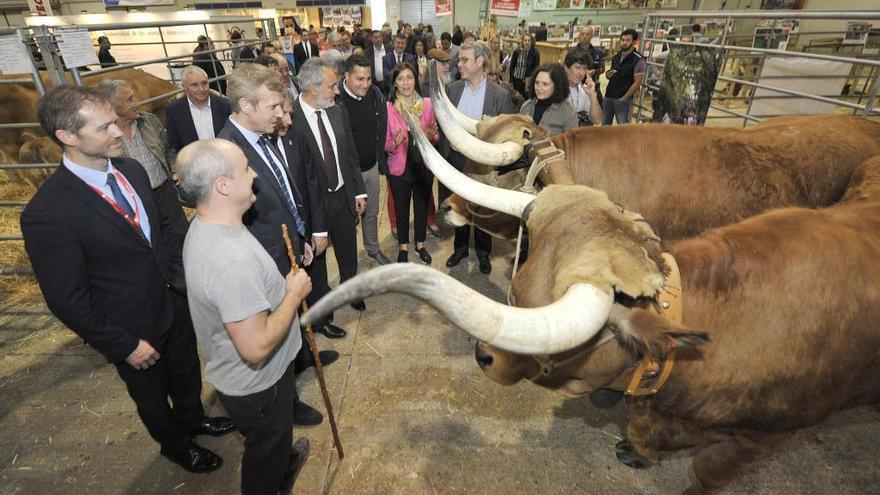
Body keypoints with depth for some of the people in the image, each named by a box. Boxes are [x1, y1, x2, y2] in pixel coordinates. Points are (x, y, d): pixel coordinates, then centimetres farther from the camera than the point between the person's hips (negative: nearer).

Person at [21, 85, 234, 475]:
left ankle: (192, 418, 58)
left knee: (187, 373, 28)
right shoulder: (47, 213, -26)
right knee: (153, 396, 23)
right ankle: (176, 444, 51)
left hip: (176, 302, 5)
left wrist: (183, 274, 0)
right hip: (134, 329, -5)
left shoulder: (131, 170, -7)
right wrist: (125, 345, -14)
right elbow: (68, 301, -20)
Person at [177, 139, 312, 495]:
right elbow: (256, 348, -34)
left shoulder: (204, 224, -6)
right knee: (266, 453, 22)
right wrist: (294, 293, -23)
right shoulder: (233, 258, -39)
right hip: (256, 386, -9)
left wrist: (280, 285, 5)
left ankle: (283, 460, 65)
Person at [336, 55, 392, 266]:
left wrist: (381, 160, 12)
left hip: (372, 166, 5)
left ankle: (373, 249, 43)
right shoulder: (335, 100, -21)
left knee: (372, 213, 21)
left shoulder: (375, 94, -3)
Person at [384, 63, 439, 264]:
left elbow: (436, 138, 2)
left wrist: (431, 137, -21)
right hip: (399, 168, -1)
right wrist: (394, 144, -28)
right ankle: (403, 247, 35)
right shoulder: (388, 108, -10)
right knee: (401, 209, 14)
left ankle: (420, 245, 38)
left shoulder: (427, 104, -5)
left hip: (424, 166, 1)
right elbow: (385, 143, -6)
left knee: (422, 208, 16)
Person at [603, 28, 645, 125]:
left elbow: (637, 82, -11)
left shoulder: (638, 59, -8)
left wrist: (624, 98, -14)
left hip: (623, 99, -6)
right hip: (608, 96, 6)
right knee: (605, 125, 13)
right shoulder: (616, 57, 11)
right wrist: (608, 74, -2)